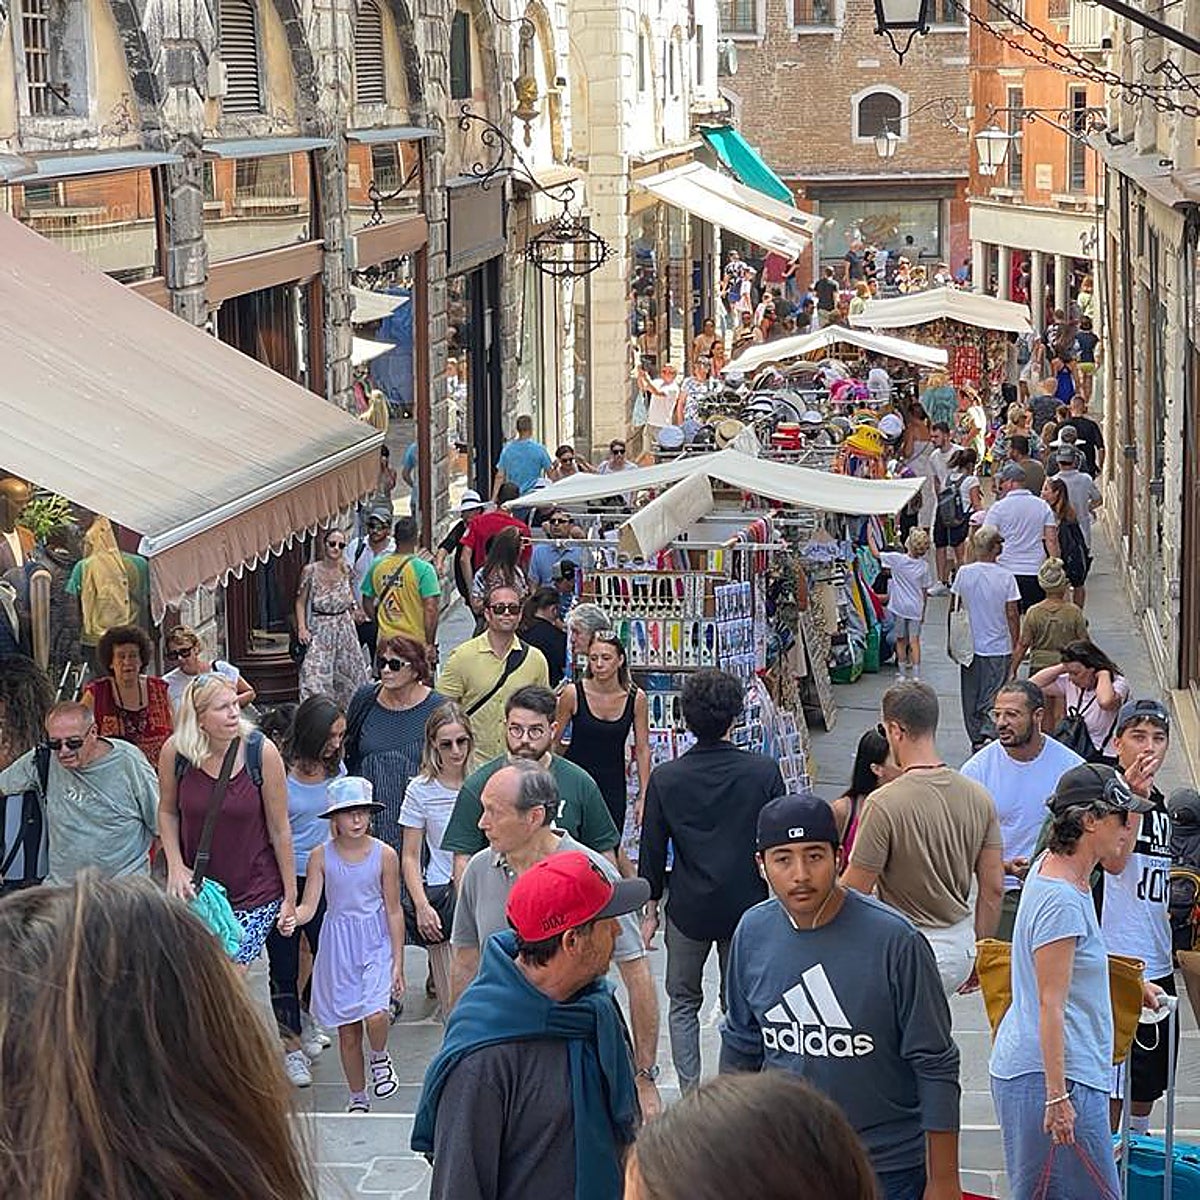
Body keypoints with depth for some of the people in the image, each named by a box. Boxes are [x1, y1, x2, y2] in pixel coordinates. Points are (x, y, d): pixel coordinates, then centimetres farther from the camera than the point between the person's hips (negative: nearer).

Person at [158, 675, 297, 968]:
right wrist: (175, 867, -5)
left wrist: (290, 897, -2)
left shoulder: (261, 752, -15)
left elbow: (280, 829, -7)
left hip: (254, 892, -3)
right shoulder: (175, 751, -11)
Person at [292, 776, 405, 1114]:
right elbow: (309, 905, -5)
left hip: (376, 943, -1)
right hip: (338, 944, 2)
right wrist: (293, 919, -30)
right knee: (347, 1029, 7)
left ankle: (380, 1058, 13)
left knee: (375, 1015, -21)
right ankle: (358, 1098, 25)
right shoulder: (322, 855, -3)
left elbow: (394, 911, 0)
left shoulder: (384, 855, -5)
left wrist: (398, 963, 0)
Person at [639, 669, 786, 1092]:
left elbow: (652, 850, -2)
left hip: (688, 909, 0)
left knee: (683, 1001, 17)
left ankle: (690, 1093, 11)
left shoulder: (665, 778, -9)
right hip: (746, 906, 0)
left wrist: (651, 905, 11)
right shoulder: (764, 772, -10)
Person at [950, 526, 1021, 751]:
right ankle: (988, 732, -18)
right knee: (993, 698, 2)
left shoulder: (963, 573, -4)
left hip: (969, 647, 3)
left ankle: (976, 739, 22)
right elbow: (1012, 614, -10)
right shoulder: (1006, 577, -13)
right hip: (999, 648, -3)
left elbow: (953, 610, 4)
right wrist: (1016, 646, 1)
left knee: (970, 698, 15)